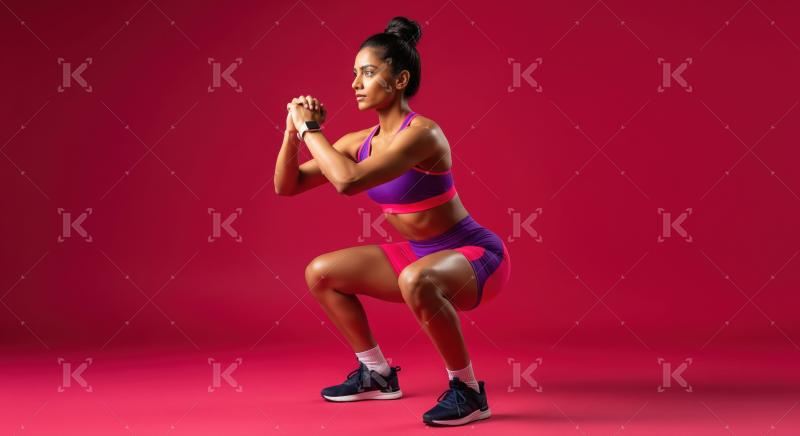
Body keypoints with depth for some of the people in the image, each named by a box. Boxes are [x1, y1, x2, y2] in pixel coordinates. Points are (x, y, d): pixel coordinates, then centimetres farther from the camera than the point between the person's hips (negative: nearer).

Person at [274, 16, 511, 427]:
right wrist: (293, 131, -11)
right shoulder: (360, 142, -1)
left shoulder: (421, 132, -25)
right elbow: (287, 185, 4)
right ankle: (377, 374, 20)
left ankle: (468, 391, -17)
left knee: (415, 280, -40)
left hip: (476, 256, -8)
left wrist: (311, 129, -23)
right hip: (421, 255, 8)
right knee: (321, 273, 7)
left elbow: (348, 181, -37)